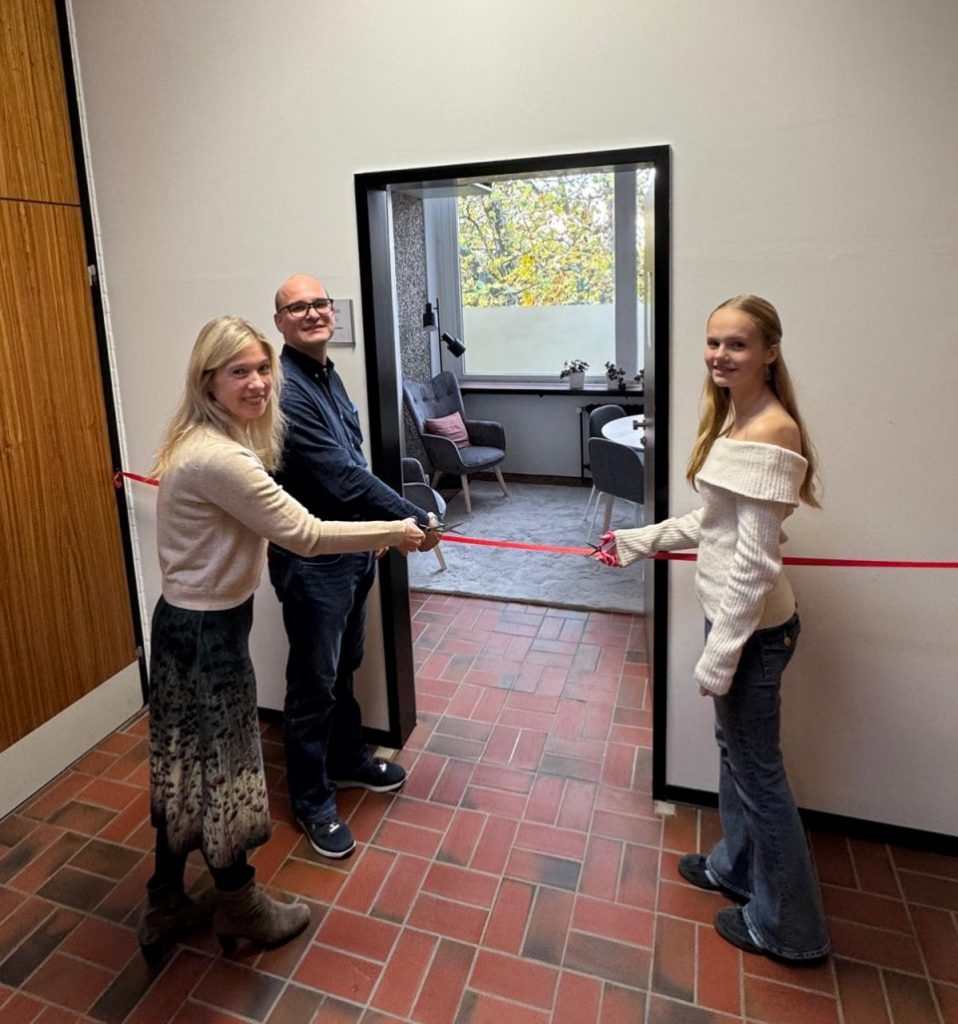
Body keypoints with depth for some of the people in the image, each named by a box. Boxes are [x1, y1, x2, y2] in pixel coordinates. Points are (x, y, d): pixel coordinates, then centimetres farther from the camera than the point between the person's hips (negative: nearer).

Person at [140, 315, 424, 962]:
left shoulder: (202, 442, 5)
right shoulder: (218, 458, -27)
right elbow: (304, 534, -26)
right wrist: (394, 533, -16)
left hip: (183, 621, 10)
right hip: (209, 633, -10)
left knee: (183, 765, 21)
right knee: (223, 767, 10)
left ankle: (166, 909, 41)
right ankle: (242, 910, 35)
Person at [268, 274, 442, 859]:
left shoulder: (328, 373, 10)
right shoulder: (287, 389, -21)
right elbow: (341, 476, -25)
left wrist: (381, 527, 11)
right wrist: (414, 520, -19)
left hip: (353, 546, 9)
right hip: (311, 559, -9)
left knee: (346, 664, 23)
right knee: (314, 681, 6)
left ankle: (348, 758, 44)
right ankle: (313, 801, 24)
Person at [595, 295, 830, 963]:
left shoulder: (768, 432, -23)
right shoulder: (733, 419, 8)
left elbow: (753, 559, -24)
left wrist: (719, 655, -21)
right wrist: (640, 541, 17)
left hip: (754, 626, -10)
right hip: (733, 612, 10)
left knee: (756, 768, 7)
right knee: (733, 746, 24)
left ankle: (787, 926, 29)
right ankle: (735, 865, 47)